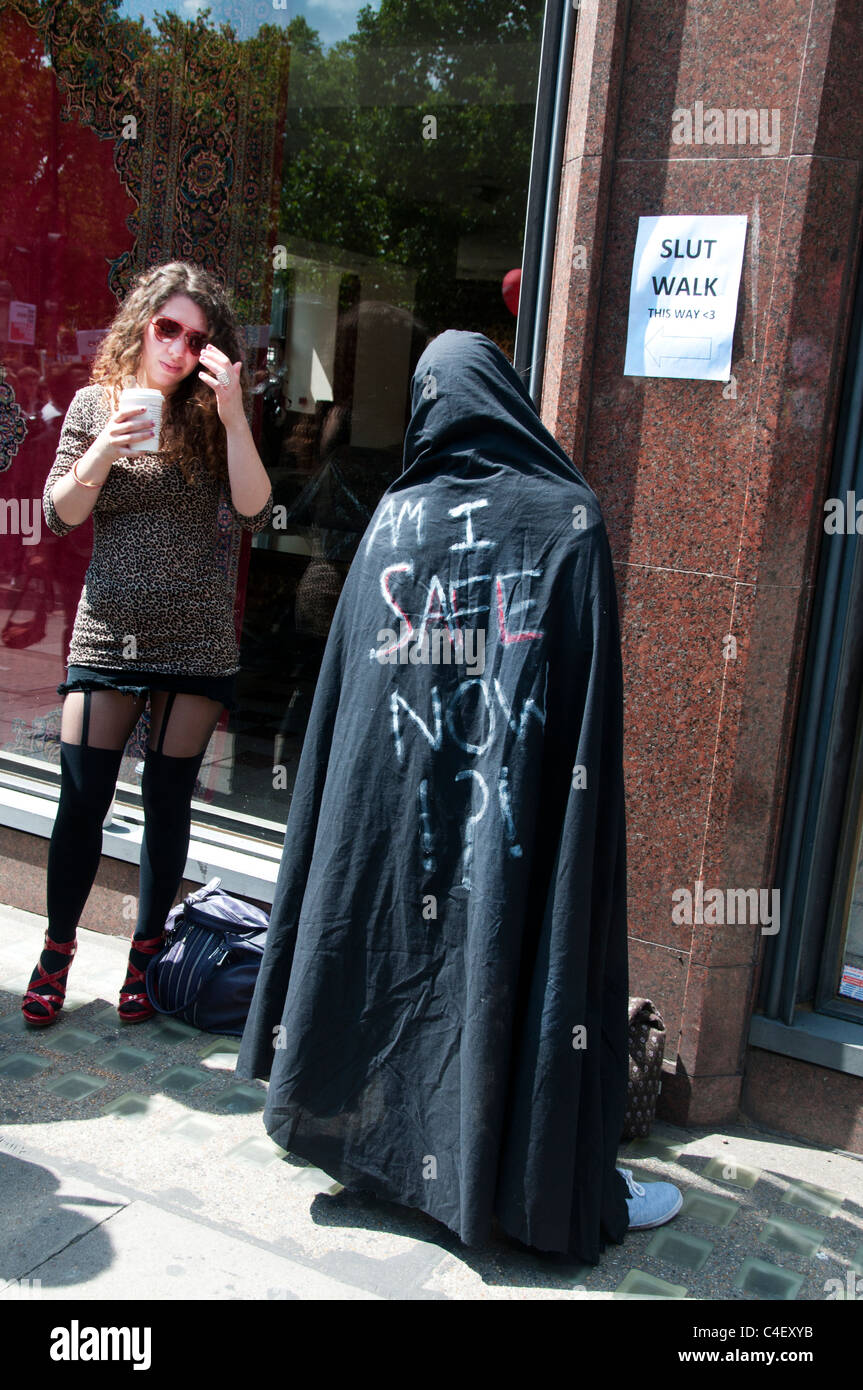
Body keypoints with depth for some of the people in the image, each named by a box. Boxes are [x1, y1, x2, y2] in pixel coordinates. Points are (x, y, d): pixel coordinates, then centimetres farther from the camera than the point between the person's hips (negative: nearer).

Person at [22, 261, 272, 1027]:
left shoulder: (211, 415, 1)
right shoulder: (94, 403, 3)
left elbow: (254, 511, -11)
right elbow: (59, 514, 2)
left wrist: (232, 416, -20)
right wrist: (101, 457, -16)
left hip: (196, 639, 0)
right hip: (108, 635, 0)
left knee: (169, 798, 7)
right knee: (81, 798, 0)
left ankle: (146, 952, 23)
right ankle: (58, 950, 20)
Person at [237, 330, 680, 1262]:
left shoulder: (393, 516, 2)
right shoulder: (566, 518, -7)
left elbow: (346, 673, 5)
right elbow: (590, 694, -10)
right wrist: (581, 797, -3)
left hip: (393, 798, 4)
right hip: (511, 801, -3)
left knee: (393, 944, 17)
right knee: (513, 962, 4)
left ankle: (373, 1128, 34)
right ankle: (567, 1182, 18)